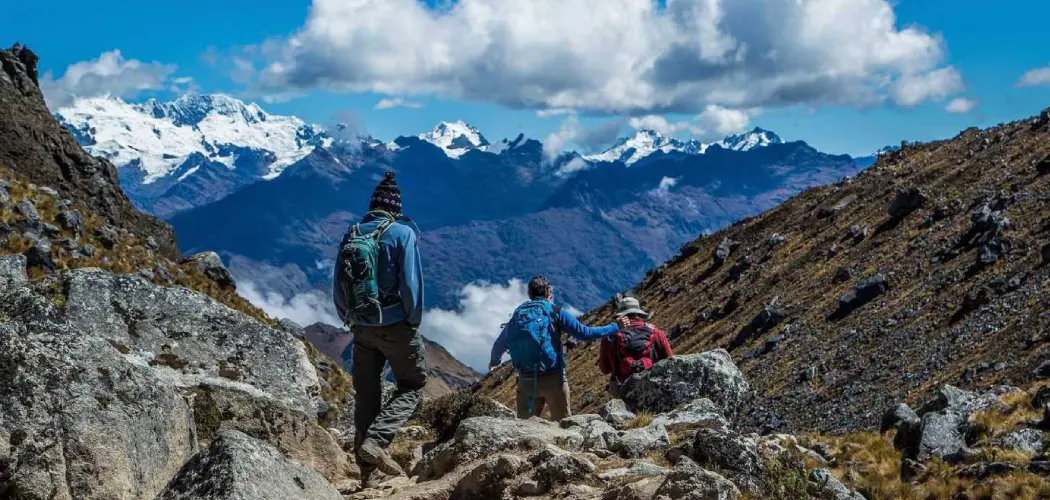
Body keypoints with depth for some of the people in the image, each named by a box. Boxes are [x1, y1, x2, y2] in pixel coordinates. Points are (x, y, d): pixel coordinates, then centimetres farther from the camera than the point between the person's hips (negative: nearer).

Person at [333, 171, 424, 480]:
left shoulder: (351, 234, 5)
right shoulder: (402, 233, -10)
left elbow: (338, 288, 8)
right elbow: (411, 283, -15)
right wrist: (414, 322, -4)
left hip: (362, 327, 5)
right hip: (395, 326, -5)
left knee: (366, 393, 13)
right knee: (412, 386, 8)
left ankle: (366, 465, 18)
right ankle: (375, 442, -12)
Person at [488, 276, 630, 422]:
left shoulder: (516, 316, 9)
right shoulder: (555, 313, -2)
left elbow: (498, 345, 19)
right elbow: (585, 333, -6)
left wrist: (494, 362, 40)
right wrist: (616, 327, 4)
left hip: (526, 381, 3)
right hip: (553, 379, -3)